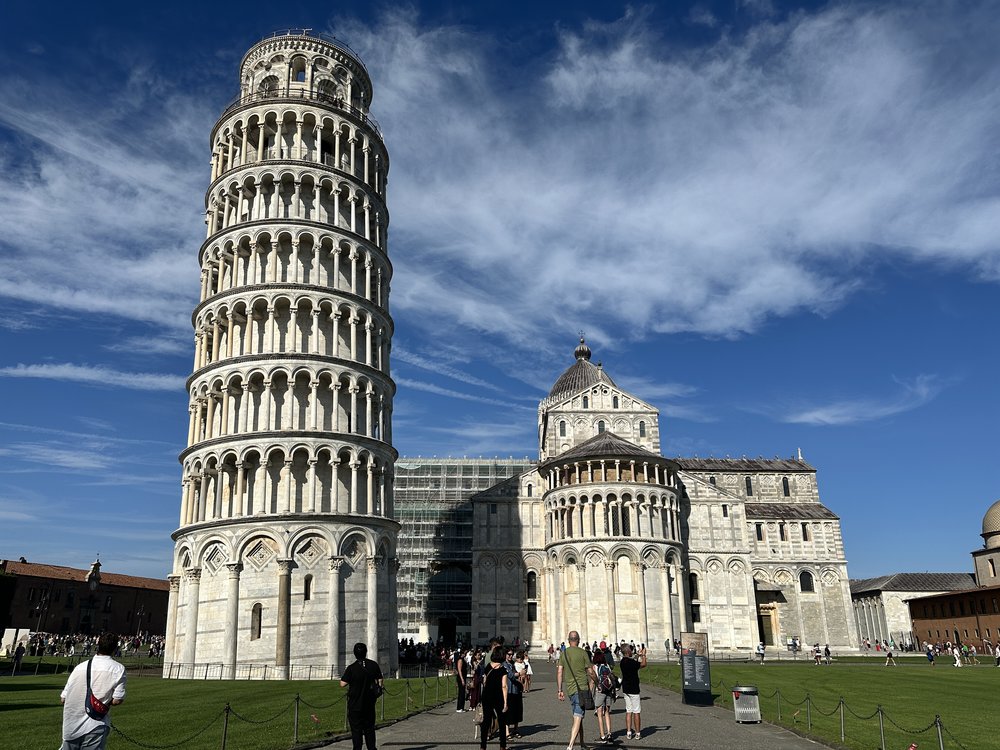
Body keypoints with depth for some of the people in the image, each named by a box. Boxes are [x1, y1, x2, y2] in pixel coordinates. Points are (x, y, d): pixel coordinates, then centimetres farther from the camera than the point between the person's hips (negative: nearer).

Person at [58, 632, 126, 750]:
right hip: (96, 726, -3)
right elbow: (117, 700, -11)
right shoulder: (118, 669, -8)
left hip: (71, 725, 3)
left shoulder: (80, 667, 2)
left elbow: (63, 698, 5)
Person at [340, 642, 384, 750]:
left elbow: (342, 684, -14)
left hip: (355, 705, -3)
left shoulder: (351, 668, -14)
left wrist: (351, 680, 4)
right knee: (369, 729, 16)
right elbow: (380, 681, 1)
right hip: (369, 704, 3)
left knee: (356, 730, 5)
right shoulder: (374, 665, -3)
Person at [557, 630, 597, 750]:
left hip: (570, 689, 5)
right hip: (582, 688, -5)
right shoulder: (582, 653, -5)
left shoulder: (563, 653, 7)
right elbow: (590, 672, -3)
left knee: (577, 716, 19)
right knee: (578, 718, -9)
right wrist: (597, 682, 15)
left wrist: (559, 690, 9)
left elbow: (559, 672, 5)